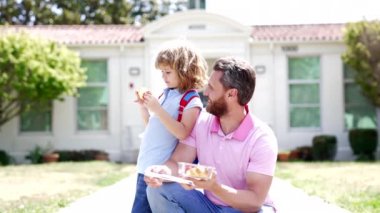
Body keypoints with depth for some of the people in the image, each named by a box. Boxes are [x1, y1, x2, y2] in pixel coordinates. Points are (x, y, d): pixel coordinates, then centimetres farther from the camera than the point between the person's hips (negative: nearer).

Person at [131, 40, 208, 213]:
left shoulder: (191, 101, -9)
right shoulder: (166, 94, 15)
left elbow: (183, 133, -22)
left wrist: (158, 109, -24)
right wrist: (144, 107, 7)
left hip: (160, 171, -8)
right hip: (145, 166, 8)